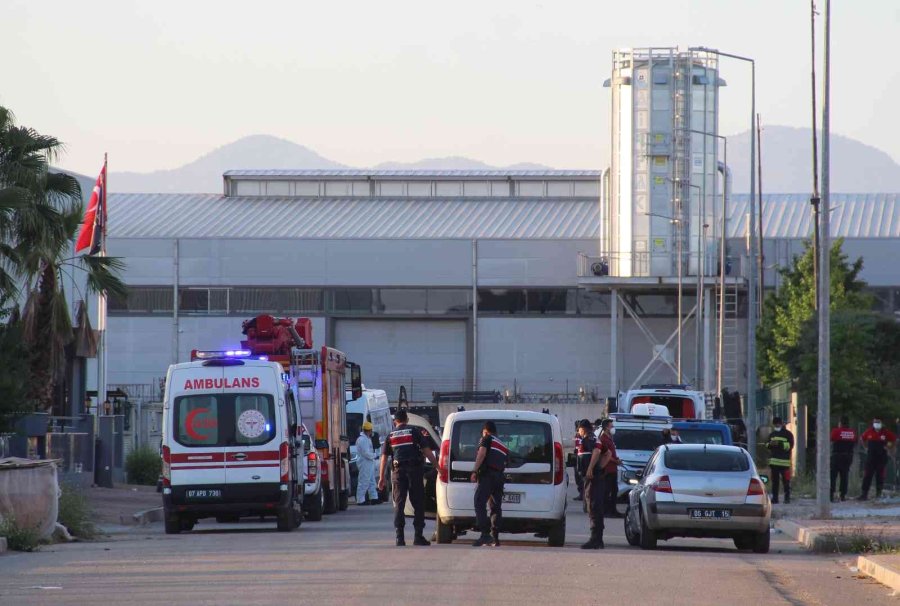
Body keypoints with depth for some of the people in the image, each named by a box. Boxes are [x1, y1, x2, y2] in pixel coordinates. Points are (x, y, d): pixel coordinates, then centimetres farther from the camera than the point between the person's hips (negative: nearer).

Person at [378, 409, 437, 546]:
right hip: (414, 470, -2)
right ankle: (418, 536, -2)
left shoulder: (390, 436, 9)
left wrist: (381, 478, 10)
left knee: (399, 504, 5)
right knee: (418, 504, 3)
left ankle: (400, 537, -2)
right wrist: (437, 467, 0)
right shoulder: (414, 432, 3)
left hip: (398, 472, 2)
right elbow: (427, 451, -4)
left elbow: (384, 458, 8)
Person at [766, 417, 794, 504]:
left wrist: (780, 444, -17)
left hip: (784, 461, -5)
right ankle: (774, 497, 8)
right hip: (774, 461, 5)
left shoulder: (788, 434, 0)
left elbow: (790, 446, -9)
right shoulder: (772, 435, 18)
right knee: (775, 481, 5)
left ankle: (787, 498, -1)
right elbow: (768, 446, 22)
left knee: (786, 481, -5)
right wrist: (770, 444, -1)